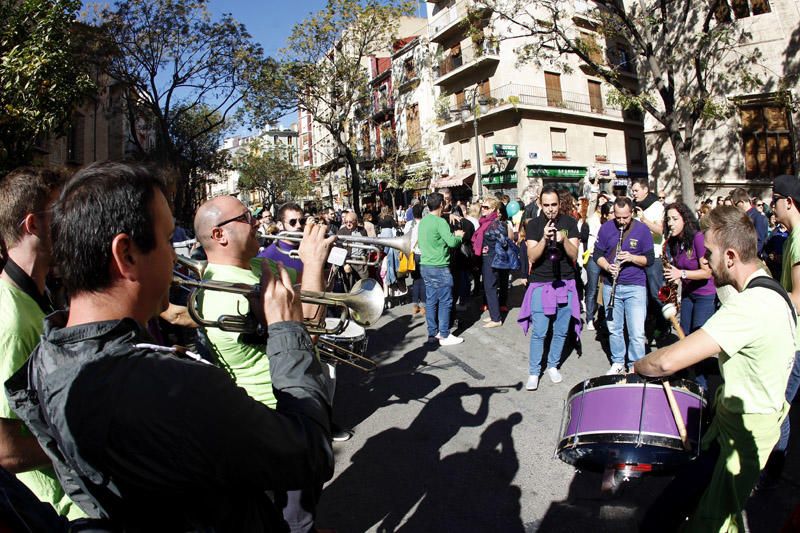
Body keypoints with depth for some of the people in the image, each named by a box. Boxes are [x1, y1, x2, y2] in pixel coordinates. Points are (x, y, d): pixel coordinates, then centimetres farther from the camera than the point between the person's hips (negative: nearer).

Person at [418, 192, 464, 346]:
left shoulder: (422, 222, 10)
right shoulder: (440, 222, -15)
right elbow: (452, 242, -22)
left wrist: (452, 234, 18)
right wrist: (459, 236, 2)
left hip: (425, 266, 8)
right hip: (439, 268, -8)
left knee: (431, 301, 12)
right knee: (445, 302, 1)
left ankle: (432, 333, 19)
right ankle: (444, 336, 6)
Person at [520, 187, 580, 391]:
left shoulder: (569, 222, 1)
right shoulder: (534, 224, -3)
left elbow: (574, 256, -3)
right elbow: (532, 256, -11)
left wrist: (563, 240, -21)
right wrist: (544, 238, -26)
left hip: (565, 284, 2)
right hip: (541, 284, -2)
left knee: (561, 331, 10)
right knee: (539, 332, -2)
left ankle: (552, 366, 28)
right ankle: (534, 372, 11)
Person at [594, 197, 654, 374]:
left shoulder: (643, 230, -3)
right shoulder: (606, 228, 1)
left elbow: (650, 259, -2)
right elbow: (597, 254, 5)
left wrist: (631, 257, -20)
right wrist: (607, 267, -15)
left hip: (635, 287, -2)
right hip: (610, 285, 2)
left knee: (637, 333, -4)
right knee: (614, 329, 13)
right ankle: (618, 363, 30)